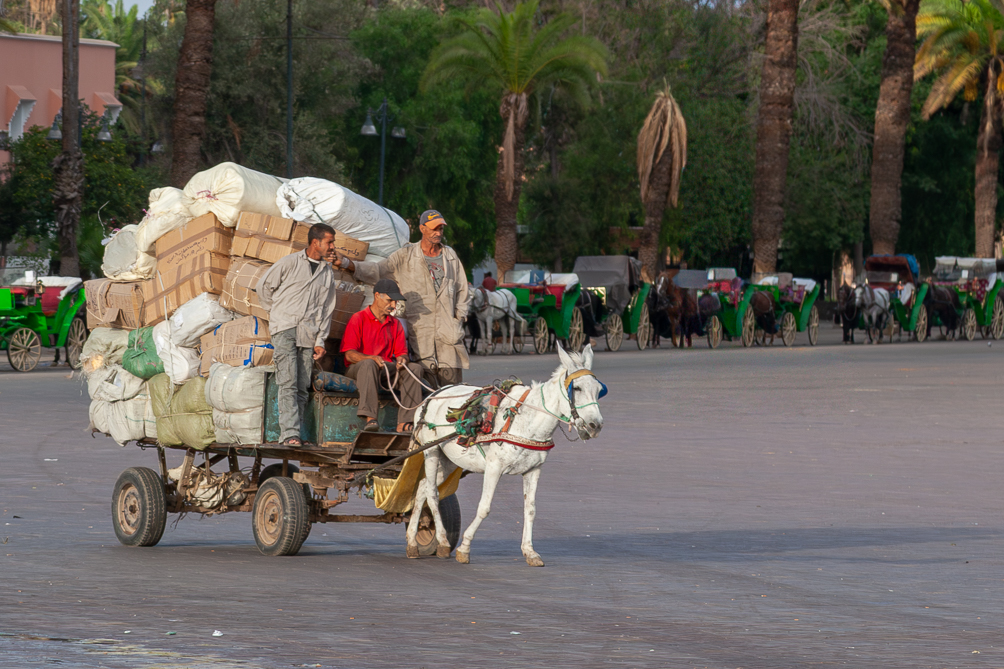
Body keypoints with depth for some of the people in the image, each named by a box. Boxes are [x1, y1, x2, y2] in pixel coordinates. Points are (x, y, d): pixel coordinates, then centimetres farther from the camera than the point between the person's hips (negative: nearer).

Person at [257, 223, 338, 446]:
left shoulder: (328, 273, 15)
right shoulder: (290, 263, 1)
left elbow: (326, 308, 17)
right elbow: (264, 286, 9)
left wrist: (320, 340, 9)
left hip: (308, 334, 5)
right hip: (285, 329, -5)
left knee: (302, 386, -1)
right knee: (288, 383, -15)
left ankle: (290, 434, 2)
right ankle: (290, 433, -23)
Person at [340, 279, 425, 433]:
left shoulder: (395, 324, 17)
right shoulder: (358, 319, -2)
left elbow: (402, 353, 11)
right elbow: (349, 354, -11)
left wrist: (402, 360, -16)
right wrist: (373, 358, -29)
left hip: (386, 370, 5)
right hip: (357, 369, -5)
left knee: (415, 368, -18)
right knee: (369, 364, -39)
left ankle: (405, 423, -27)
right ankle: (369, 418, -49)